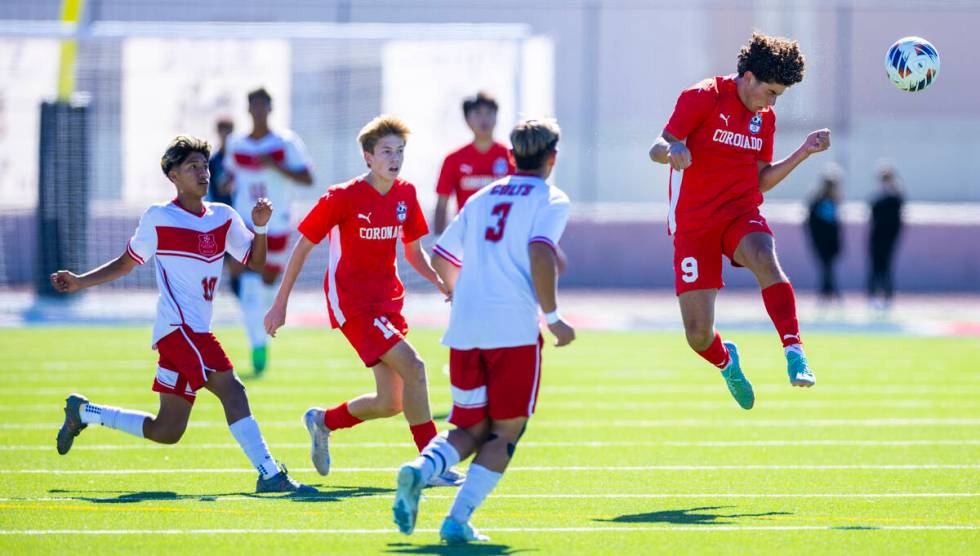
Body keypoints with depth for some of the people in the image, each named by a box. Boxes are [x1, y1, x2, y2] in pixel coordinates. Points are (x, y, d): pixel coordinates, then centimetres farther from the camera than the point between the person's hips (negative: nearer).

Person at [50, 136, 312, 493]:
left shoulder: (223, 217, 12)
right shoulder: (157, 218, -1)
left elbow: (255, 261, 13)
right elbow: (126, 263, 10)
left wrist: (260, 226, -5)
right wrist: (79, 282, 2)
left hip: (195, 331, 7)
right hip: (178, 326, -7)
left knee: (166, 431, 11)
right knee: (231, 389, -22)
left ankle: (83, 412, 27)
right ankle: (269, 475, -25)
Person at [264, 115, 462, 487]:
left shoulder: (406, 195, 5)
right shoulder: (342, 197, -12)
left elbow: (413, 252, 17)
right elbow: (303, 246, -4)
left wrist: (442, 283, -2)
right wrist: (280, 303, -3)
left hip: (388, 300, 7)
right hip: (352, 302, -7)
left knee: (391, 403, 5)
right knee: (413, 367, -22)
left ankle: (323, 421, 33)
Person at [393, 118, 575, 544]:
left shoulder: (481, 198, 20)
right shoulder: (550, 200, 2)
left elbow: (442, 257, 25)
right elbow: (540, 255, -15)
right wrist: (553, 317, -9)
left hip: (463, 330, 5)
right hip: (514, 330, -5)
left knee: (471, 430, 14)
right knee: (505, 431, 6)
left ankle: (421, 469, -18)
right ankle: (458, 520, -10)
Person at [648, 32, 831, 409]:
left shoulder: (765, 118, 11)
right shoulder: (703, 98, -6)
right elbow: (657, 150, -12)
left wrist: (803, 153, 5)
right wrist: (672, 149, -36)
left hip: (741, 214, 3)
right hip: (693, 223, -3)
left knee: (765, 258, -36)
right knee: (698, 335, -7)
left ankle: (794, 351, -43)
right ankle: (726, 362, 30)